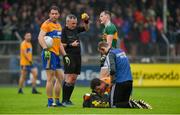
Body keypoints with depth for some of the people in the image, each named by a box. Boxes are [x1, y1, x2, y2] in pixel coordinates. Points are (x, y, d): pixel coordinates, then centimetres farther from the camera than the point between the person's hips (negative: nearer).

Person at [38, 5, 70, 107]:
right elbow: (40, 37, -19)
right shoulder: (47, 24, -6)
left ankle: (57, 101, 15)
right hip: (49, 53, -9)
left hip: (56, 54, 9)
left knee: (60, 77, 9)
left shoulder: (59, 25, 20)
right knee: (50, 78, -9)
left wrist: (65, 55, 22)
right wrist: (46, 49, -32)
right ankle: (50, 102, -6)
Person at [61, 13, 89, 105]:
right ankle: (64, 100, -10)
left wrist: (86, 21, 10)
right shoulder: (64, 31, -7)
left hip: (77, 56, 8)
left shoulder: (75, 29, 13)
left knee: (73, 79, 7)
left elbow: (86, 28, 27)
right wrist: (71, 45, -19)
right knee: (69, 79, -12)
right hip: (69, 57, -8)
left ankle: (68, 99, 12)